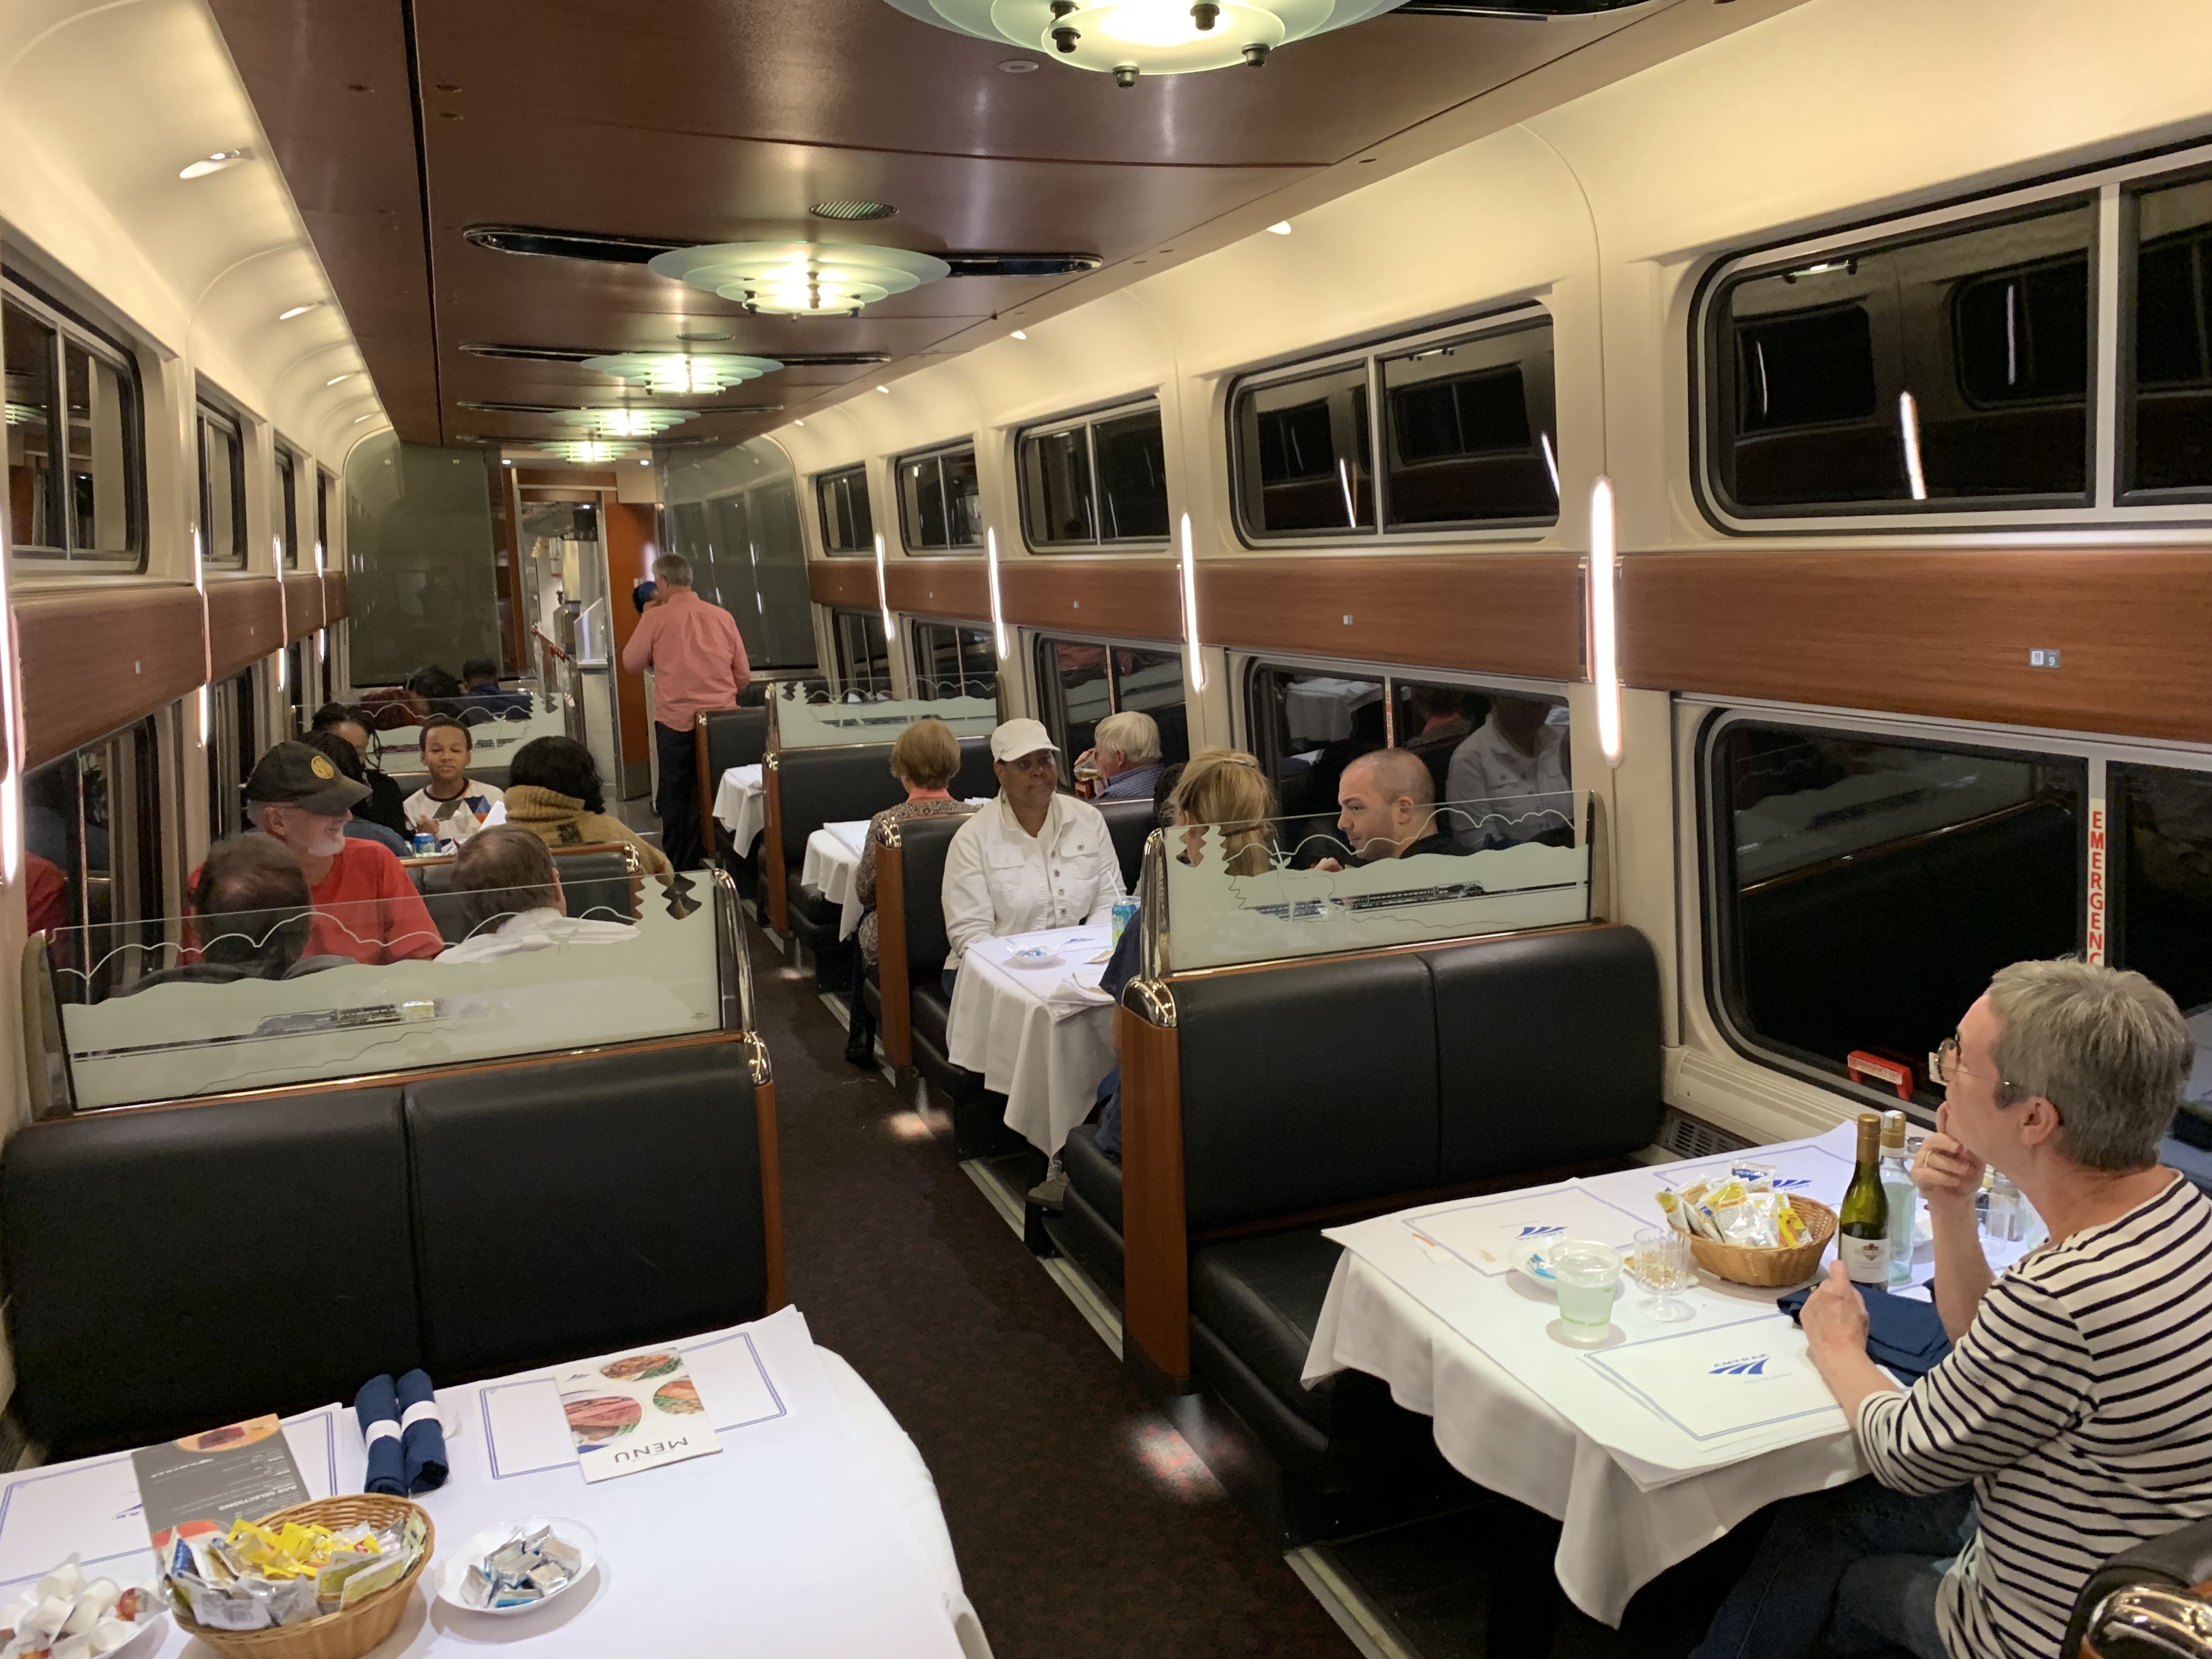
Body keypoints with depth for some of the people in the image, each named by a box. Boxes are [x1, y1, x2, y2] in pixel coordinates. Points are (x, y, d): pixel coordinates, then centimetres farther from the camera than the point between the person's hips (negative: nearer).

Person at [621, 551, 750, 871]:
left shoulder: (657, 618, -4)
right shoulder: (723, 617, 5)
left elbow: (632, 663, 7)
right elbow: (744, 676, 9)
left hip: (676, 723, -3)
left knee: (675, 797, 8)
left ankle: (678, 869, 11)